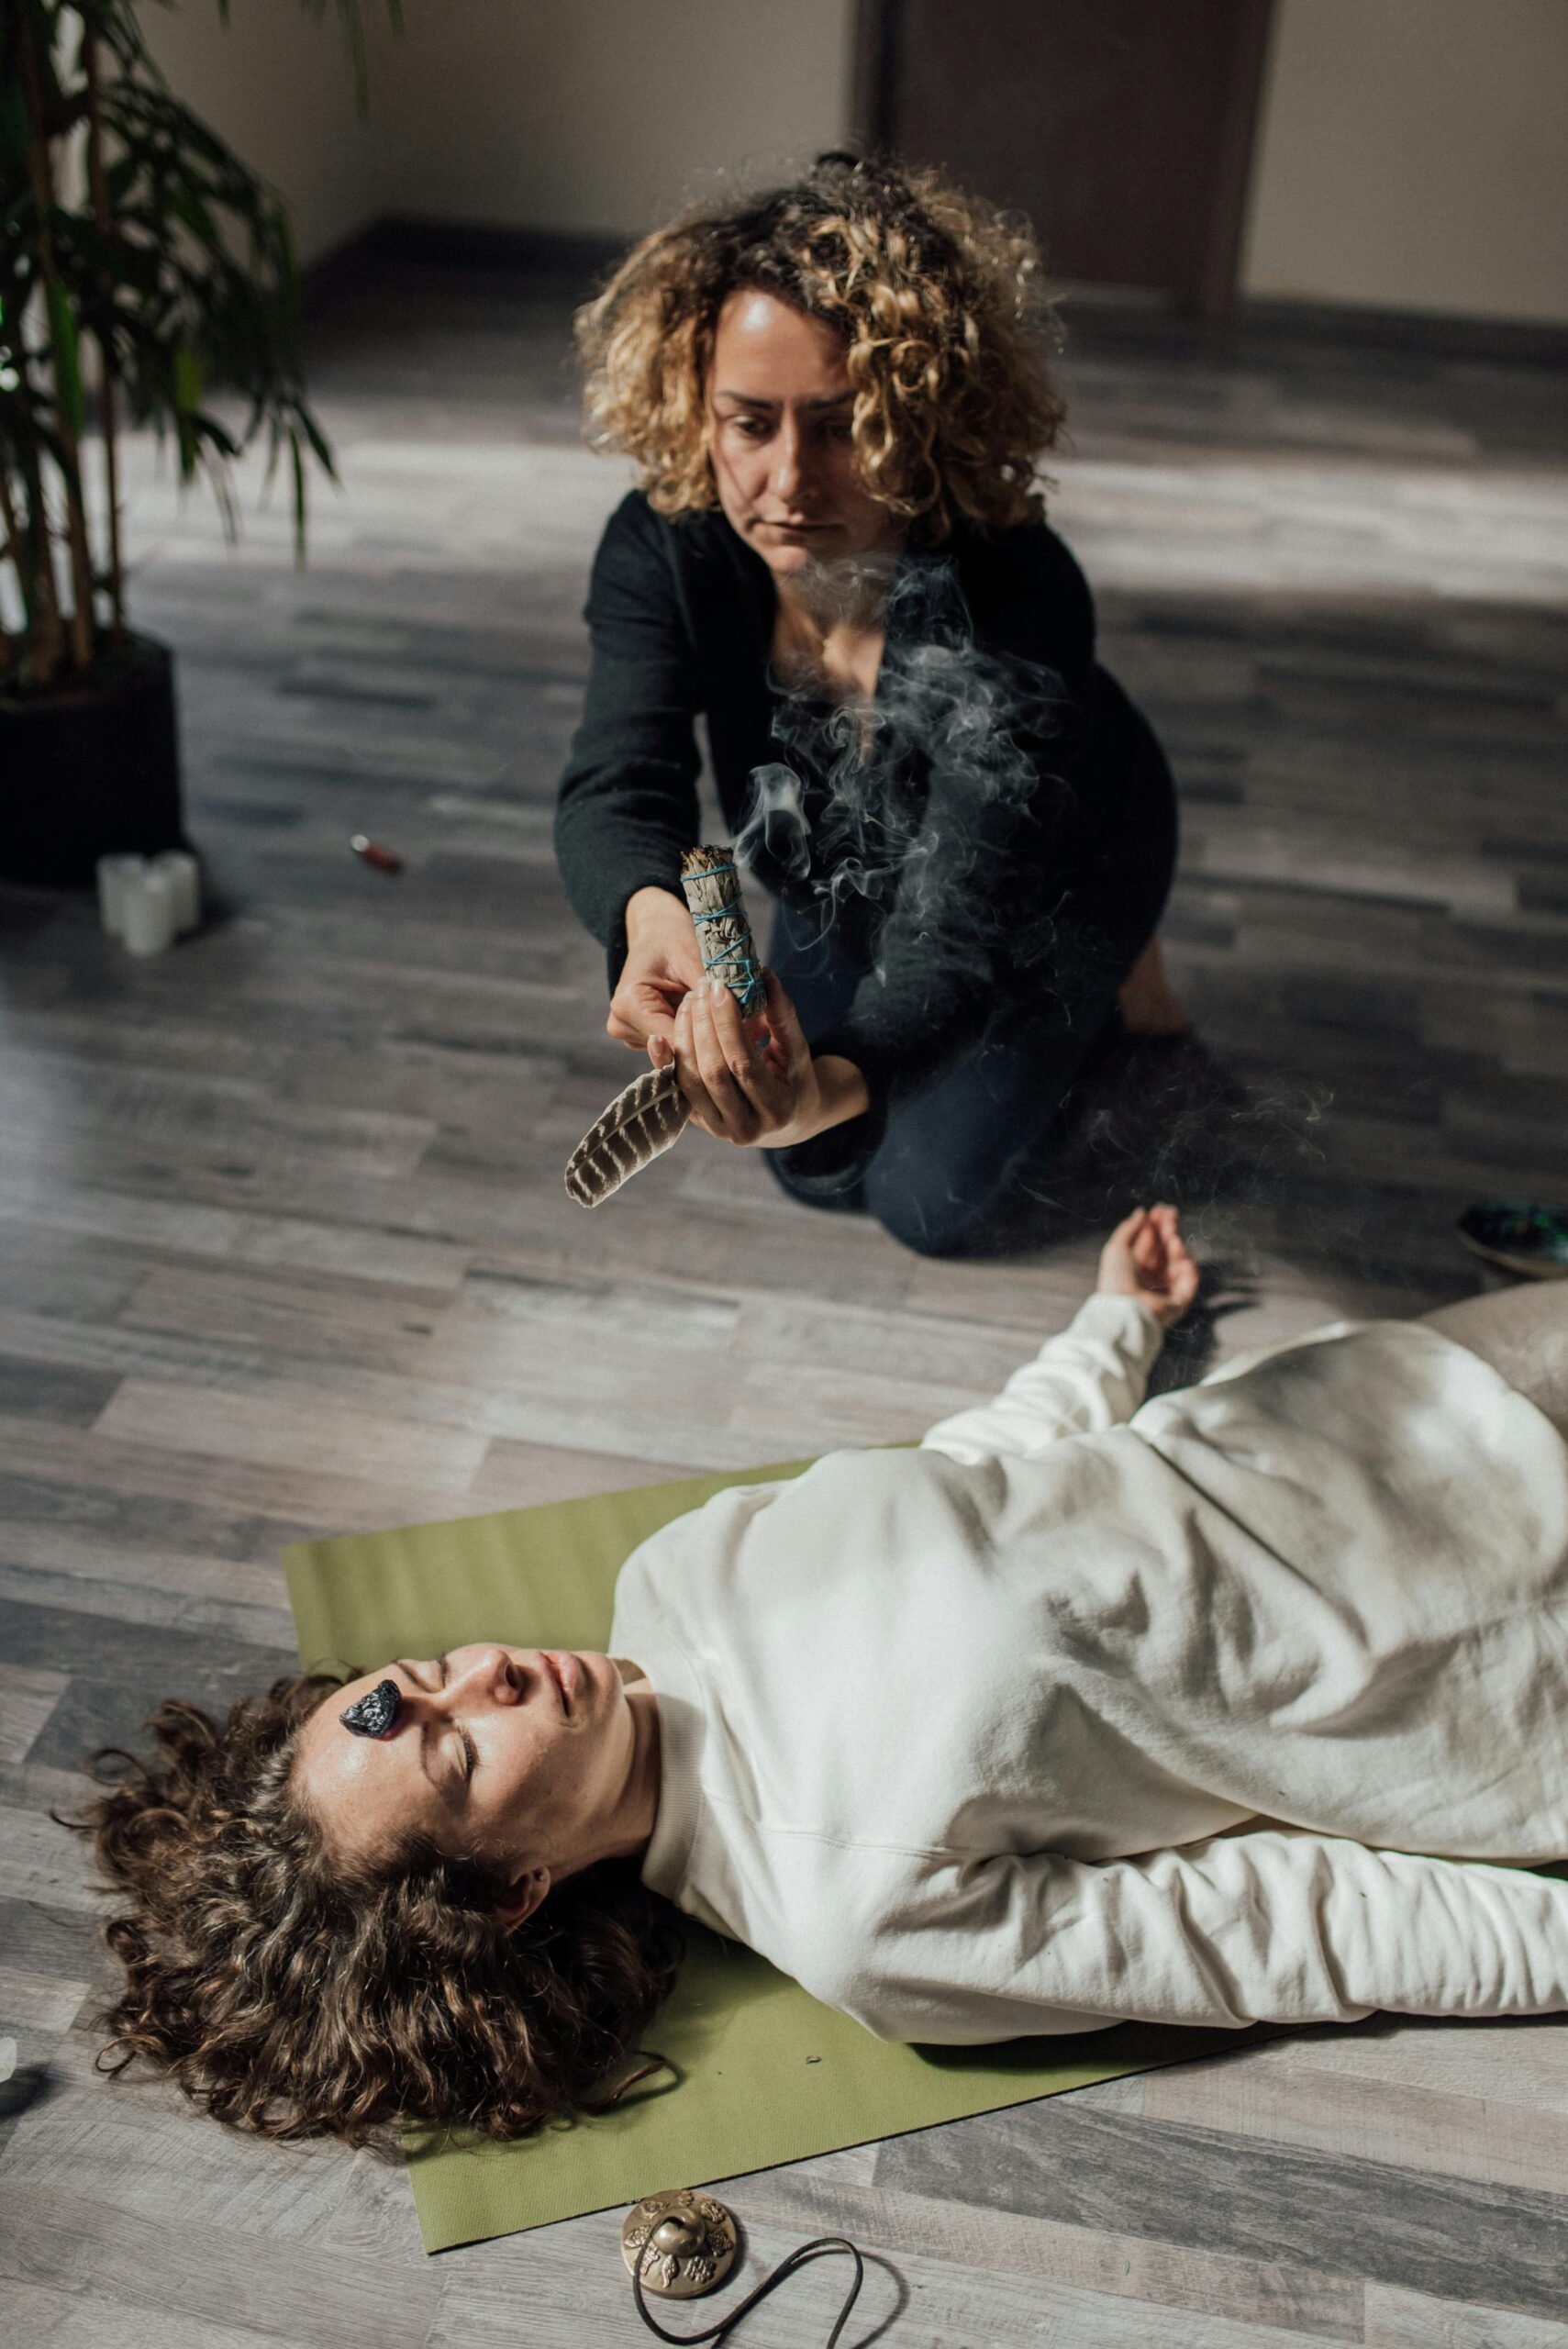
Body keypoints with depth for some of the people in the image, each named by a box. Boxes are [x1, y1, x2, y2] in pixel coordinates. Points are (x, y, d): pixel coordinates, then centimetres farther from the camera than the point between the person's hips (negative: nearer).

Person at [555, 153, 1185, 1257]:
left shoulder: (1021, 607, -44)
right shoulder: (662, 551, -30)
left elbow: (956, 931, -48)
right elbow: (614, 790, -40)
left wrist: (835, 1083, -71)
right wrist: (654, 914, -66)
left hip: (1055, 877, -4)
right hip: (848, 877, 5)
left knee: (935, 1198, 3)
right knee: (817, 1174, 16)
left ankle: (1113, 986, 26)